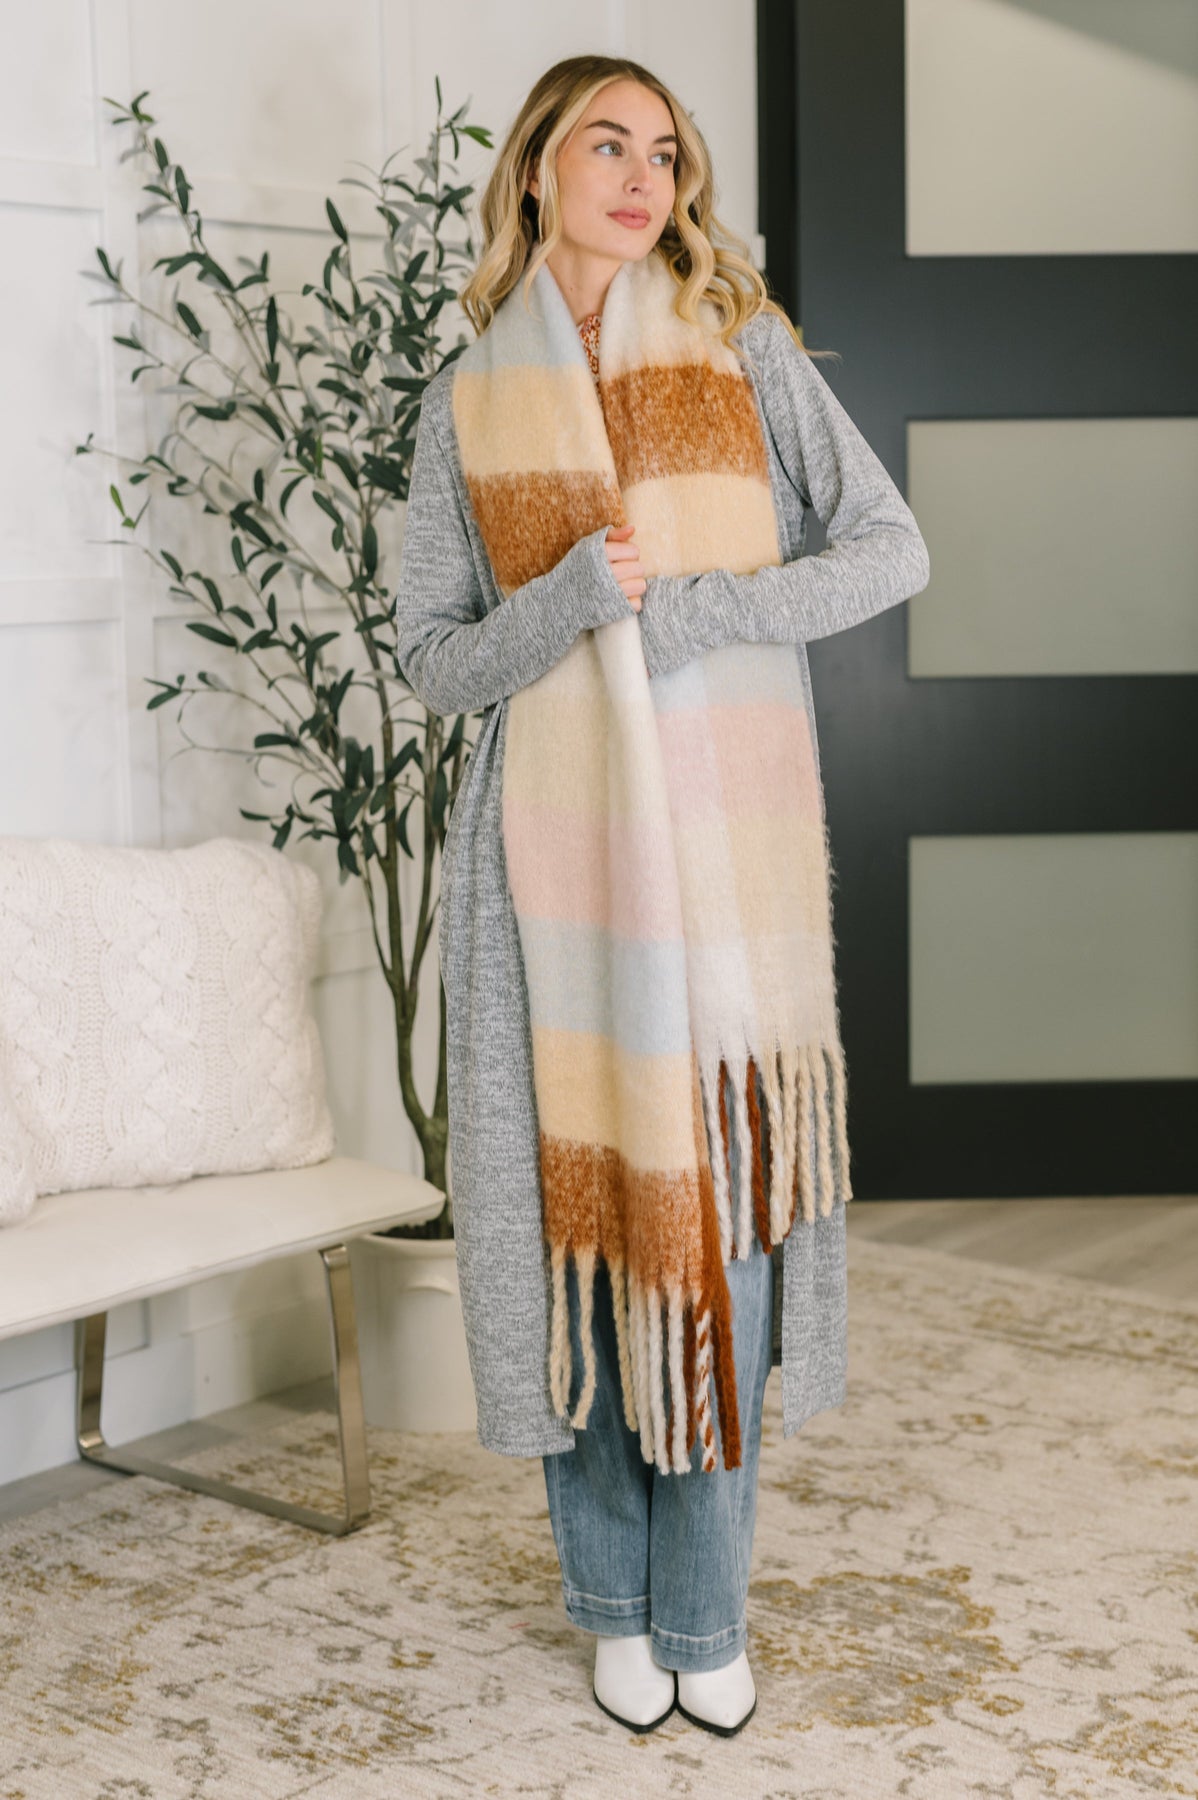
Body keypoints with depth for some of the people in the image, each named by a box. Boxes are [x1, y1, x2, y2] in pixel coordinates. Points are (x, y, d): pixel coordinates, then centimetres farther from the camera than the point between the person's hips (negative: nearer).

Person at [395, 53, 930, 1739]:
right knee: (579, 1198, 2)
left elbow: (893, 546, 1)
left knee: (720, 1203, 0)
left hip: (730, 838, 0)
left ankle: (705, 1615, 14)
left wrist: (704, 609, -11)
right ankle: (617, 1607, 19)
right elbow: (431, 654, 5)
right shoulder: (469, 396, 7)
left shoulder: (743, 351, 7)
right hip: (557, 842, 0)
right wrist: (570, 603, -14)